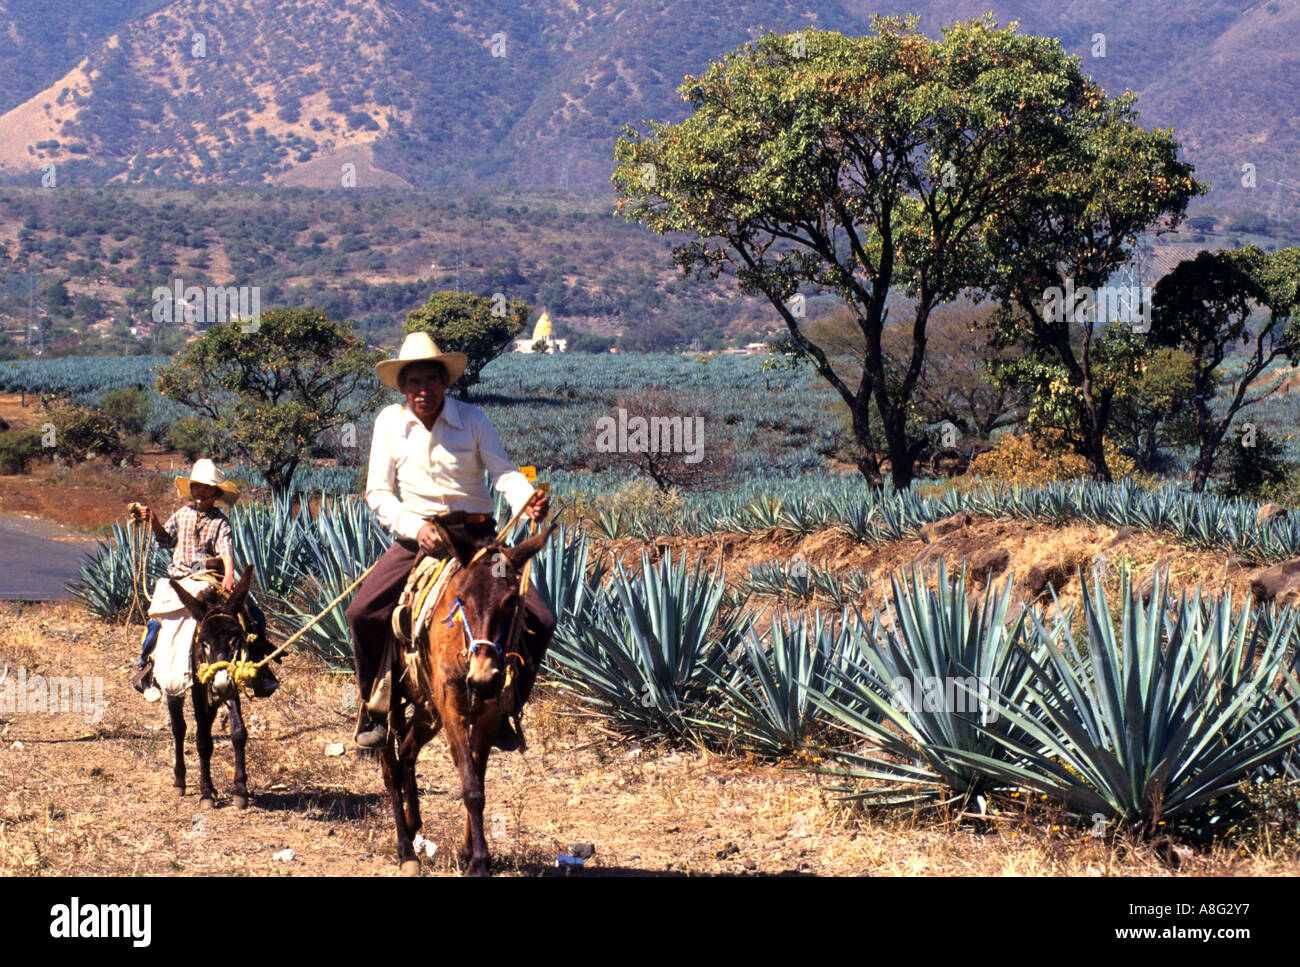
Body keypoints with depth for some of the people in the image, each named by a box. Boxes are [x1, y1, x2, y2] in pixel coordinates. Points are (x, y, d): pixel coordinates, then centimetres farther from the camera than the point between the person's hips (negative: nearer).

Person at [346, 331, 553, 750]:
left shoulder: (472, 419, -2)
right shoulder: (390, 422, -1)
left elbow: (504, 472, -9)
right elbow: (378, 492, -3)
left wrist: (527, 499, -33)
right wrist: (416, 528, -20)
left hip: (476, 534, 0)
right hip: (417, 536, 0)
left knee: (538, 622, -14)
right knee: (363, 614, -18)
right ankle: (378, 711, 4)